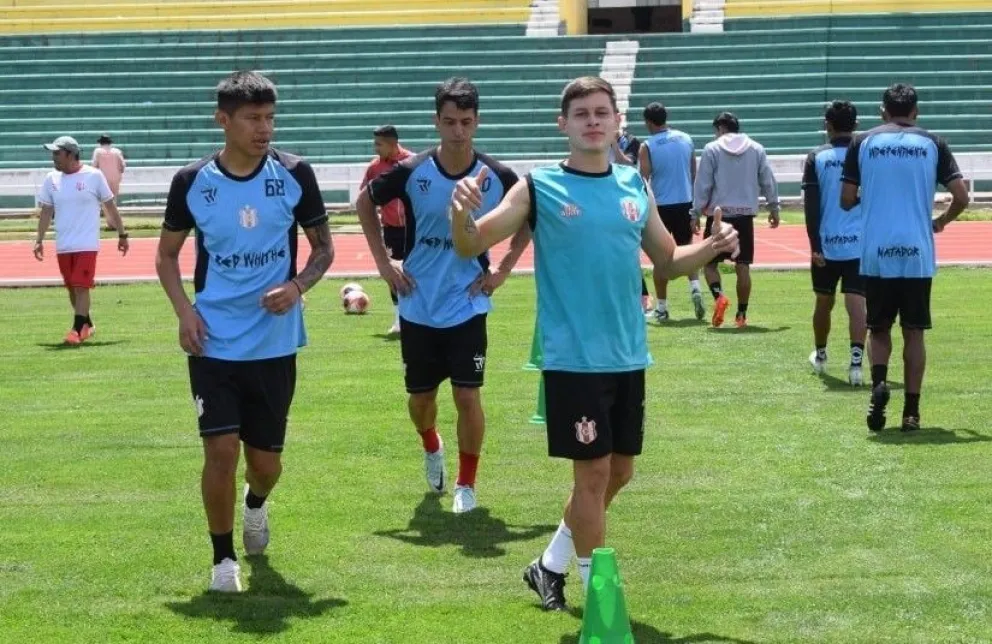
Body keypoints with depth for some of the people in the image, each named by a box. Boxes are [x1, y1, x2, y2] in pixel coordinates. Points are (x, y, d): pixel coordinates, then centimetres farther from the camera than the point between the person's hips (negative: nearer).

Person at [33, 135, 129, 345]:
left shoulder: (94, 176, -7)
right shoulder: (51, 179, 4)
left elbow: (110, 207, 0)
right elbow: (46, 212, 10)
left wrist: (122, 235, 3)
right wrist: (39, 240, 4)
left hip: (86, 244, -5)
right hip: (63, 246, 5)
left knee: (81, 287, -11)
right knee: (72, 288, 11)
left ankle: (77, 330, -8)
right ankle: (86, 325, 26)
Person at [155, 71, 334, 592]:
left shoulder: (294, 174, -4)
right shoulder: (192, 181, -4)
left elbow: (323, 246, 6)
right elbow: (167, 255, 9)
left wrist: (298, 286, -14)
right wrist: (183, 311, -7)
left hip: (275, 343, 1)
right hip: (214, 343, -1)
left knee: (266, 458, 9)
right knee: (221, 449, -9)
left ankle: (256, 506, 45)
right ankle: (223, 558, 9)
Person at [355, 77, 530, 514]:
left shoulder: (497, 177, -9)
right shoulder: (411, 172, -9)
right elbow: (365, 202, 8)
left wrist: (504, 270, 1)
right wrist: (383, 262, 2)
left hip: (467, 306, -1)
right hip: (418, 306, 1)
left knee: (467, 396, -6)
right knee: (420, 397, 12)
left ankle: (466, 483, 12)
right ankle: (431, 447, 45)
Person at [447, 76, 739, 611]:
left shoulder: (635, 186, 7)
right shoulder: (539, 187, -6)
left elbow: (667, 261, 18)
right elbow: (471, 247, -8)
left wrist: (712, 247, -2)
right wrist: (461, 214, -30)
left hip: (628, 356, 6)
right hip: (573, 359, -5)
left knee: (618, 471, 13)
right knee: (592, 473, -4)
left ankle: (551, 564, 33)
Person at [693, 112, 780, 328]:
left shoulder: (712, 149, -2)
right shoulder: (756, 149, 7)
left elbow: (702, 184, -4)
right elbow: (768, 182, 10)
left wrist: (697, 211, 2)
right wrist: (774, 208, 19)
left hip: (719, 214, -3)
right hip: (745, 214, 3)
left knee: (710, 261, 6)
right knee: (743, 266, 6)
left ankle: (718, 295, -19)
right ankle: (741, 314, 6)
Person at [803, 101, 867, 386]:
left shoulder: (816, 158, -1)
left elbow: (811, 206, -6)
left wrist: (814, 246, -5)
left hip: (826, 245, 0)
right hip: (860, 244, 0)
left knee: (823, 302, 17)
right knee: (857, 304, -6)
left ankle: (820, 355, 35)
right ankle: (856, 361, -22)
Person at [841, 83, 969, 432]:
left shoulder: (863, 142, 3)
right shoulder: (932, 144, 3)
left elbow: (846, 201, 4)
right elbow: (961, 197, 0)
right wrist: (940, 222, 19)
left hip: (876, 255, 0)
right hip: (917, 254, 0)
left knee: (879, 328, 13)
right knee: (913, 332, 9)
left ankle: (879, 382, -14)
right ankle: (911, 411, 7)